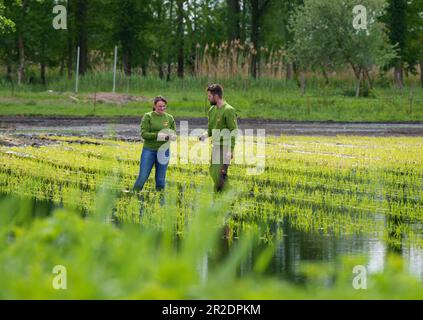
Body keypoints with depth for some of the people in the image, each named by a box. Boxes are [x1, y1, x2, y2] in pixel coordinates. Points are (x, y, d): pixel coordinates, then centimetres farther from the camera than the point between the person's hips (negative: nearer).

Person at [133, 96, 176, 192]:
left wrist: (171, 136, -15)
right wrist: (158, 135, -23)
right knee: (143, 176, -3)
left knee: (161, 178, 8)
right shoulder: (148, 116, -3)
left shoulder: (169, 118, 6)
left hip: (163, 151, 3)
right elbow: (144, 134, -10)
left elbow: (174, 134, 10)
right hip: (149, 150, -3)